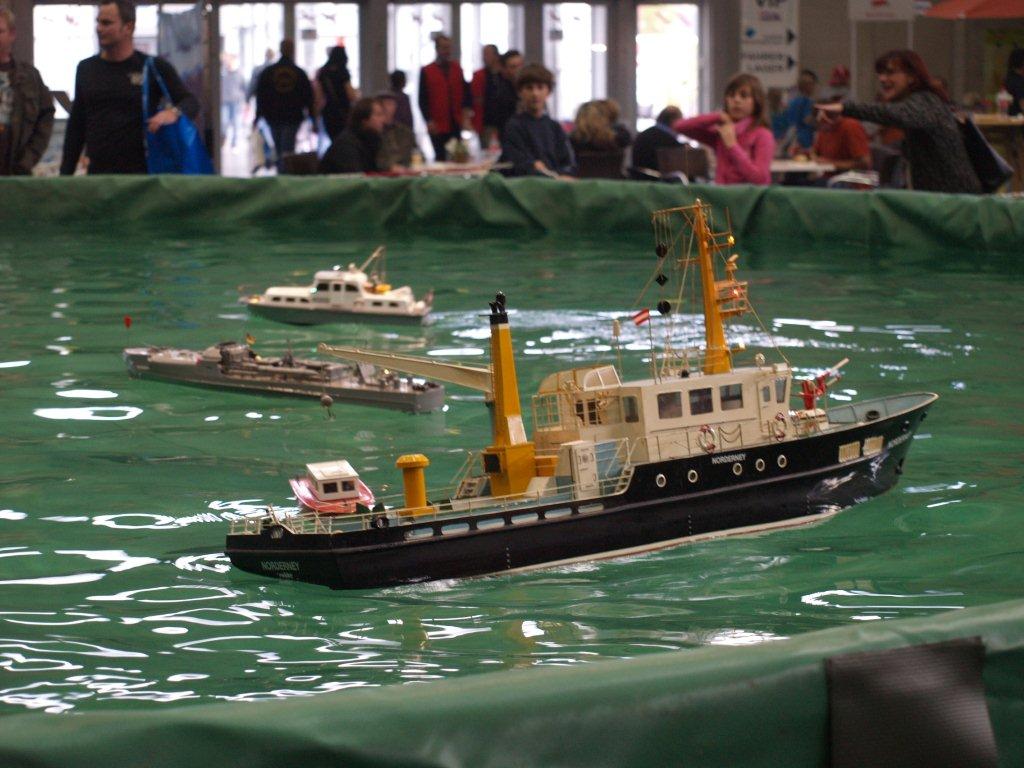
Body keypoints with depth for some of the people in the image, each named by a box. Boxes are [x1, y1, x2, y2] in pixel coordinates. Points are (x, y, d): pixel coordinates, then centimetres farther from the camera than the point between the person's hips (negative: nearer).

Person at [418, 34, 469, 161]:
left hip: (456, 124, 2)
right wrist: (429, 120, -9)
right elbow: (423, 100, -1)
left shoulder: (457, 69, 9)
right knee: (440, 158, 3)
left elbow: (465, 92, 12)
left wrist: (466, 114, -1)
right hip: (437, 126, -2)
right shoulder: (426, 71, 0)